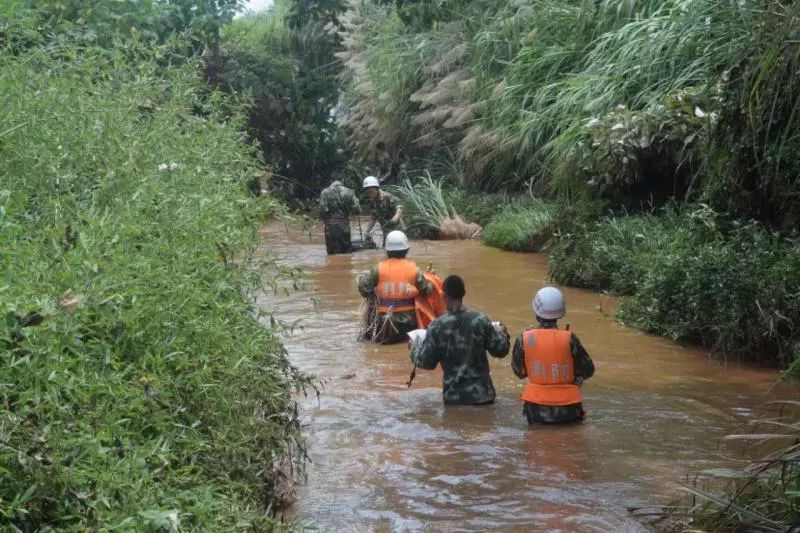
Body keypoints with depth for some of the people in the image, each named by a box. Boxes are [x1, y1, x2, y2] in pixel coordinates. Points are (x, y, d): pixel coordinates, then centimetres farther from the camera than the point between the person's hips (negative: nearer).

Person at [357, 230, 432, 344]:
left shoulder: (378, 270, -6)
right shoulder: (413, 270, -3)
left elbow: (363, 288, -10)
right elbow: (427, 290, -3)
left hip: (385, 321, 0)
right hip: (409, 321, 0)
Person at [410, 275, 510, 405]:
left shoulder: (437, 327, -11)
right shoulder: (480, 320, -9)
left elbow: (426, 362, -4)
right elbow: (500, 350, -2)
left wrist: (416, 346, 17)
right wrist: (502, 333, 20)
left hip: (453, 397, 0)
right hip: (482, 394, 0)